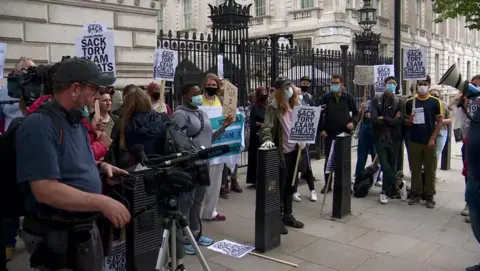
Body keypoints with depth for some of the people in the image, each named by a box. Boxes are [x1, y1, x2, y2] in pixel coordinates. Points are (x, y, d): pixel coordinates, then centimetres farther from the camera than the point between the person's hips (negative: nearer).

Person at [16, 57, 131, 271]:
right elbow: (45, 190, -28)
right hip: (57, 236, -9)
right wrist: (103, 203, -28)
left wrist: (100, 166, 3)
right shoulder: (39, 125, -21)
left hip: (88, 228, 9)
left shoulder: (77, 122, 9)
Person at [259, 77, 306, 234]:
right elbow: (266, 126, -21)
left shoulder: (296, 105, 9)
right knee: (279, 187, 3)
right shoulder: (273, 108, -11)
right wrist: (267, 139, -41)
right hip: (281, 152, -6)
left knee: (290, 185, 16)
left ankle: (288, 215, 30)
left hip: (294, 151, 6)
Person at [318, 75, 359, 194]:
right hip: (329, 134, 0)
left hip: (345, 133, 1)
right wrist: (321, 129, -5)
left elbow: (356, 112, 11)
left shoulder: (348, 97, 3)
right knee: (329, 159, 4)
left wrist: (352, 122, -7)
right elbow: (320, 114, 3)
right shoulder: (326, 98, 1)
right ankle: (327, 184, 13)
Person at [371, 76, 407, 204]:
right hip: (380, 138, -1)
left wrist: (383, 119, -9)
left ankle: (385, 192, 18)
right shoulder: (376, 100, 3)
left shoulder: (399, 102, 4)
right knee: (385, 166, -8)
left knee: (391, 166, 6)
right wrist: (391, 121, -9)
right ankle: (400, 184, 12)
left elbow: (399, 121, -8)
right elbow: (374, 119, -9)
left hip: (394, 139, 1)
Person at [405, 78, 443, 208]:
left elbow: (440, 122, -2)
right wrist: (409, 121, -12)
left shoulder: (435, 102, 0)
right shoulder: (410, 102, 6)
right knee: (415, 169, 7)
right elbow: (406, 121, 13)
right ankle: (416, 193, 17)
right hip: (414, 141, 2)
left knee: (430, 170, 4)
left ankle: (429, 196, 13)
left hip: (429, 141, -2)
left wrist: (432, 139, -10)